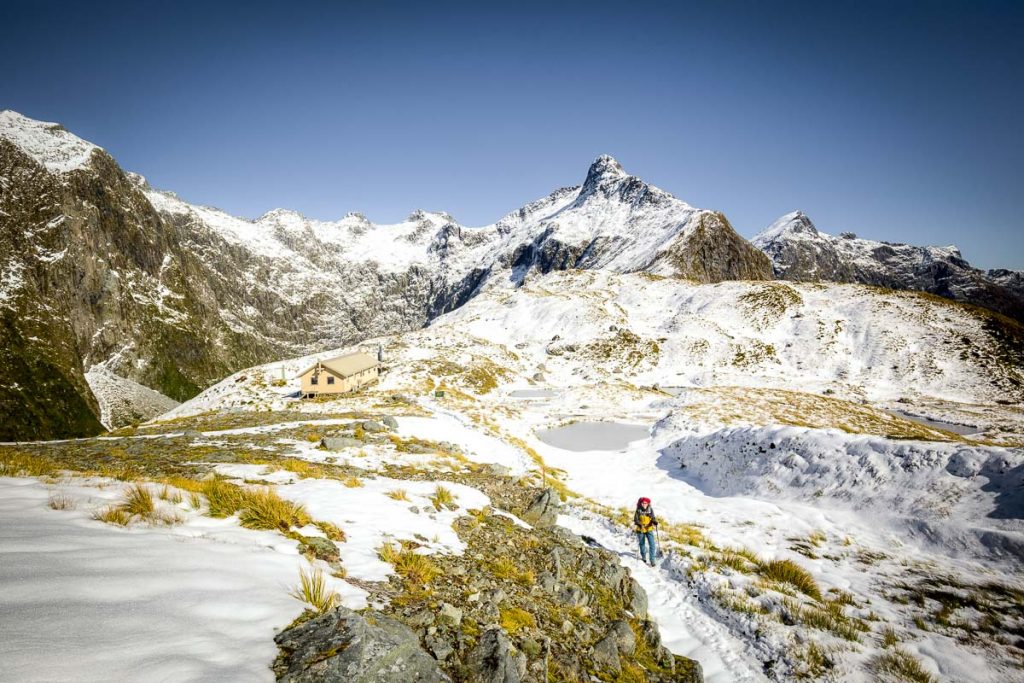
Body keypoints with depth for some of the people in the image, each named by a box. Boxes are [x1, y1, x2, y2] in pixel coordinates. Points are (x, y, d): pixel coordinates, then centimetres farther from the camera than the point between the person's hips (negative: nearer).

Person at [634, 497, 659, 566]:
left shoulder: (650, 510, -7)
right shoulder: (638, 510, -11)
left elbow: (653, 518, -6)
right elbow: (635, 520, -11)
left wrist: (655, 522, -28)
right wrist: (639, 524, -29)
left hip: (649, 530, 0)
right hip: (641, 530, 0)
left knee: (652, 544, -9)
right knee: (642, 544, 16)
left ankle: (652, 560, 0)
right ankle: (643, 557, 40)